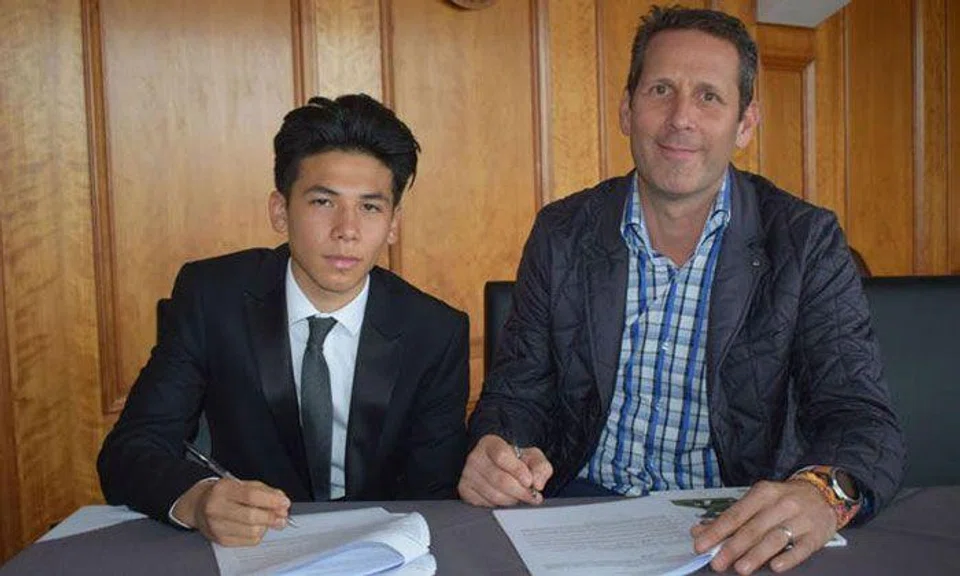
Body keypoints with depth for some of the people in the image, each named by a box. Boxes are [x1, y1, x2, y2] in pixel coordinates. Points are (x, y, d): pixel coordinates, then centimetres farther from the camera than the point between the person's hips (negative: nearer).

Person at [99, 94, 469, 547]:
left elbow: (434, 496, -4)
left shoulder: (437, 334, -8)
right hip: (239, 549, 1)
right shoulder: (210, 298, -7)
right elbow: (127, 452, -11)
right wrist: (196, 500, -32)